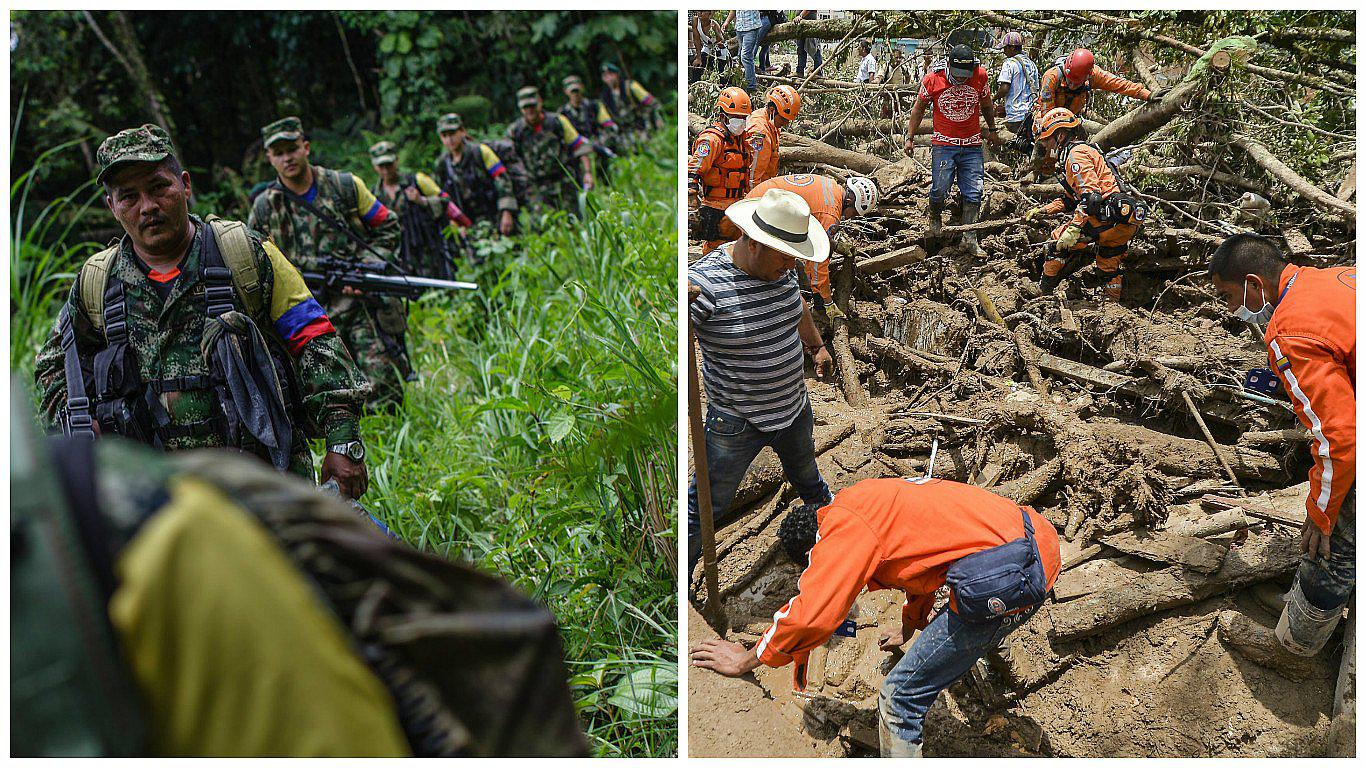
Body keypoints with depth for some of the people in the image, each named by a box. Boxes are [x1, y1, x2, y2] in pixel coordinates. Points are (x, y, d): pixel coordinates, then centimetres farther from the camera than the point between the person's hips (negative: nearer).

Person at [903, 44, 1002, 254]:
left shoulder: (979, 76, -2)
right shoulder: (932, 80, -7)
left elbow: (986, 105, 15)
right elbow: (918, 109, 7)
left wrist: (992, 131, 25)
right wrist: (910, 137, 7)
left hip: (972, 146, 2)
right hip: (943, 144, -2)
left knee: (973, 194, -1)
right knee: (939, 190, -7)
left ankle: (969, 238, 6)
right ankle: (934, 218, 26)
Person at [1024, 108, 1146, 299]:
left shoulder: (1076, 154, -8)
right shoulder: (1085, 150, 26)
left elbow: (1091, 196, -22)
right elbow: (1070, 200, 29)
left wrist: (1074, 229, -26)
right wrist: (1040, 211, 24)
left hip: (1113, 217, -10)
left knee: (1061, 241, -2)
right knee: (1109, 263, 24)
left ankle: (1042, 292, 3)